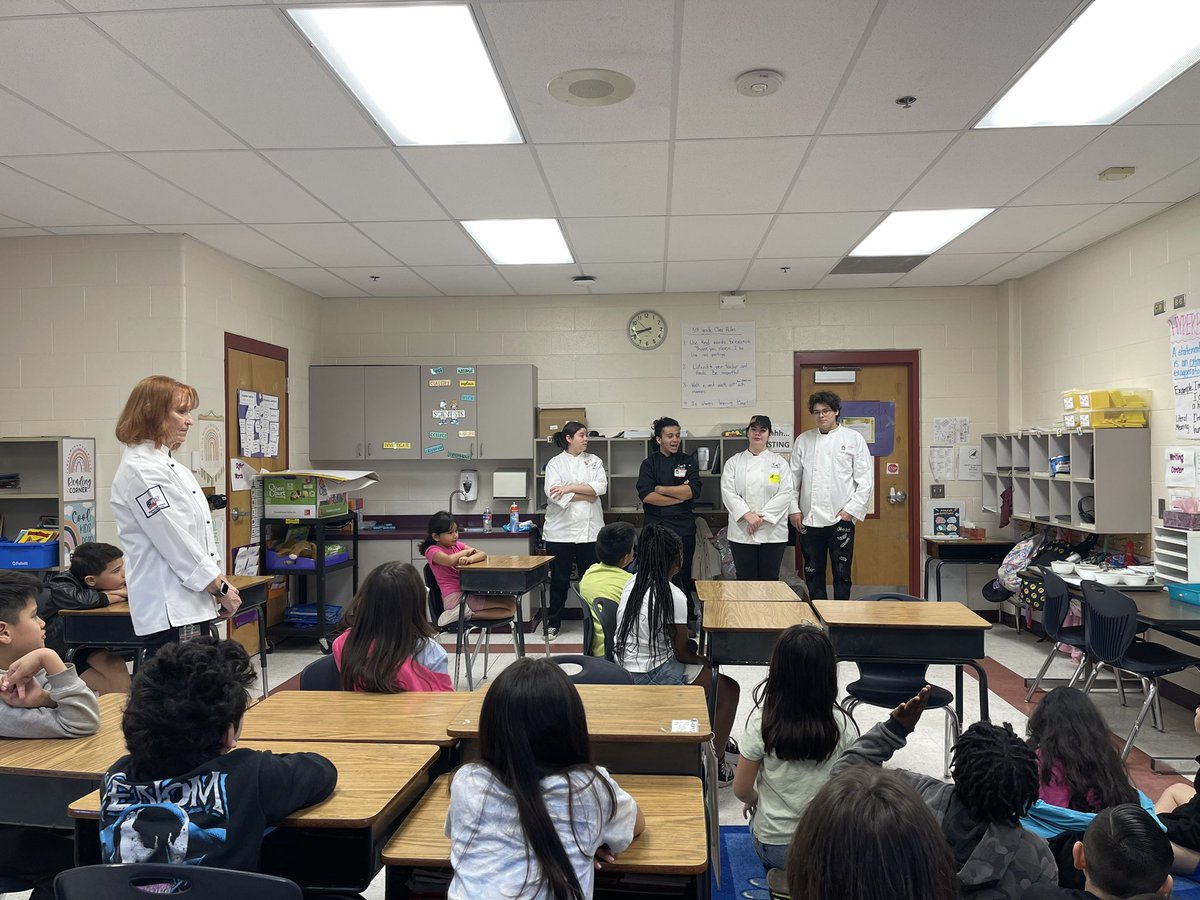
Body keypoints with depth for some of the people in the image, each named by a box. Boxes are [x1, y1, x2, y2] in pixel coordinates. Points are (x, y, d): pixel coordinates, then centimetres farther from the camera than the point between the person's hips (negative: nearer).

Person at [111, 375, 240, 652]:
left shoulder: (171, 466, 16)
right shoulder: (140, 469, -14)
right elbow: (175, 541, -17)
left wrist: (220, 584, 6)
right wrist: (220, 587, -10)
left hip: (191, 604, 9)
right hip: (170, 610, -9)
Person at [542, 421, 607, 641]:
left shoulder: (594, 461, 10)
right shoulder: (555, 463, 2)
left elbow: (601, 486, -7)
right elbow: (554, 494, -12)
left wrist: (570, 487, -14)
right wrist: (586, 496, -11)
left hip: (590, 529, 2)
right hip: (561, 530, -2)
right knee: (559, 579, 5)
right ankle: (553, 623, 18)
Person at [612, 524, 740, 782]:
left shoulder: (633, 583, 2)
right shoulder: (673, 596, -21)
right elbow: (681, 653, -12)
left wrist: (697, 652, 13)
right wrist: (707, 660, 7)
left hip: (624, 667, 9)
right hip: (650, 676, -9)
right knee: (729, 689, 2)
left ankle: (714, 736, 40)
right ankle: (715, 761, 10)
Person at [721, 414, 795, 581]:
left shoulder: (779, 462, 6)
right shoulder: (733, 462, 7)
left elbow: (786, 493, -5)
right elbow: (728, 492, -4)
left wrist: (762, 517, -14)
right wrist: (748, 515, -17)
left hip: (772, 532, 0)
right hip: (741, 532, 0)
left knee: (770, 579, 5)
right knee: (745, 580, 4)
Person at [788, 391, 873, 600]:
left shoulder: (853, 439, 2)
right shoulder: (803, 440, 9)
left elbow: (866, 479, -1)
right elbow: (794, 477, 9)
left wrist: (852, 509, -7)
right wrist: (794, 509, 3)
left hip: (841, 519, -2)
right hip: (809, 519, 3)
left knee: (842, 573, 3)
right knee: (813, 573, 9)